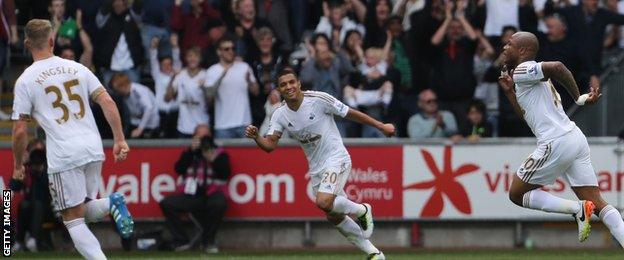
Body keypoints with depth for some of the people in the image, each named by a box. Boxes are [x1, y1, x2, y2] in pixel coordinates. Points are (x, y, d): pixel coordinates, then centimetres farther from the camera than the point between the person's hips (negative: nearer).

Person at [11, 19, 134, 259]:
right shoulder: (76, 68, 11)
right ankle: (112, 204, -11)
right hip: (94, 149, 4)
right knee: (85, 210, 20)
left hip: (63, 156, -4)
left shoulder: (25, 81, 0)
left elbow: (20, 131, -2)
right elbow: (108, 102, 3)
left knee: (74, 219, 1)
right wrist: (119, 140, 4)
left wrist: (18, 165, 12)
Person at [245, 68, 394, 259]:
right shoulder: (280, 115, -2)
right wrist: (256, 137, -32)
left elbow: (351, 114, -6)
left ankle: (361, 210, 1)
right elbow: (270, 145, -10)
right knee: (334, 217, 7)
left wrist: (381, 127, 0)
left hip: (336, 158, -6)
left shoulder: (318, 99, -15)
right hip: (316, 168, 6)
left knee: (324, 202, -28)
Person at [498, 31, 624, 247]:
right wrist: (510, 92, 28)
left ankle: (577, 209, -8)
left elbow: (556, 67, -22)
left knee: (517, 194, 5)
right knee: (597, 203, 2)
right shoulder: (534, 75, 24)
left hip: (555, 143, -9)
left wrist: (579, 98, -15)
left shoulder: (522, 71, -4)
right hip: (576, 139, 9)